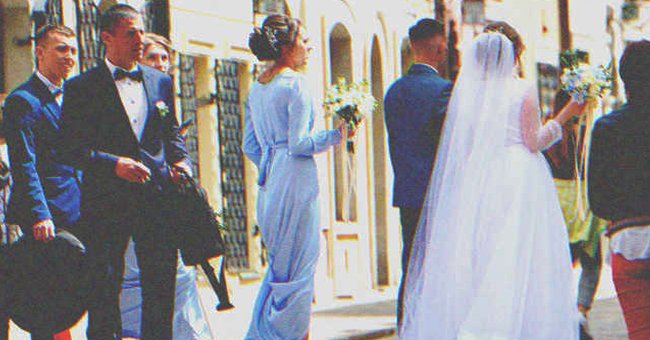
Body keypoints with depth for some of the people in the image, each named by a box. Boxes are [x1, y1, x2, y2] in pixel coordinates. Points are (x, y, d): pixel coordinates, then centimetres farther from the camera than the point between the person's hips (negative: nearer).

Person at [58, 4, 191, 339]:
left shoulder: (161, 82, 14)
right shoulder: (82, 87, -1)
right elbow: (70, 148, -5)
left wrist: (181, 161, 0)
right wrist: (114, 164, -18)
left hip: (157, 198, 4)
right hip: (106, 204, -4)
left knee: (161, 283, 4)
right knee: (104, 290, 0)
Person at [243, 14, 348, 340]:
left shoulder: (257, 88, 12)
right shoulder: (296, 84, -12)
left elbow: (250, 145, 14)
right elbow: (299, 143, -17)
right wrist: (336, 135, -6)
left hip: (269, 185, 8)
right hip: (296, 182, -8)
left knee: (280, 263, 16)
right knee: (299, 267, -1)